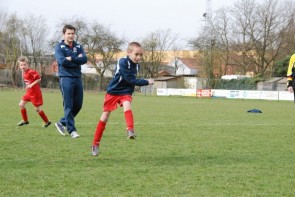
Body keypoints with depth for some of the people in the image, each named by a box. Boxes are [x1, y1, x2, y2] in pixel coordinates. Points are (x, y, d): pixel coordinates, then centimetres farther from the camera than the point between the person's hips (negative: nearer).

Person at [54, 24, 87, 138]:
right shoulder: (59, 47, 0)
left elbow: (84, 59, -4)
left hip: (77, 78, 5)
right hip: (66, 78, -5)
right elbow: (62, 61, -16)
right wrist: (77, 60, -8)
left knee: (78, 105, 7)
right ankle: (71, 130, -3)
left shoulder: (78, 47, 13)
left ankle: (62, 123, 24)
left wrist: (71, 59, -13)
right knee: (68, 106, -6)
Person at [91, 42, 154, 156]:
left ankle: (130, 130, -45)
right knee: (105, 116, 0)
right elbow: (130, 79, -24)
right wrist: (146, 82, -22)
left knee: (127, 105, -30)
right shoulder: (123, 62, -22)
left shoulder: (136, 65, 0)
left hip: (125, 92, 4)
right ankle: (95, 144, 11)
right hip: (113, 91, -4)